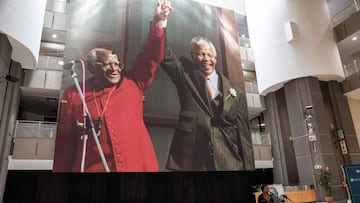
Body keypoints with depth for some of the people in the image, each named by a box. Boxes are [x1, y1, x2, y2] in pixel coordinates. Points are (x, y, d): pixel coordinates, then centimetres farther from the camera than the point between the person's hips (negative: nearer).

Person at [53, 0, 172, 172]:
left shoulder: (133, 83, 3)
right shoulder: (74, 94, 1)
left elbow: (151, 56, -2)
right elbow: (65, 141, 3)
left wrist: (158, 22, -12)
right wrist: (61, 170, 4)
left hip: (137, 166, 2)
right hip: (93, 168, -1)